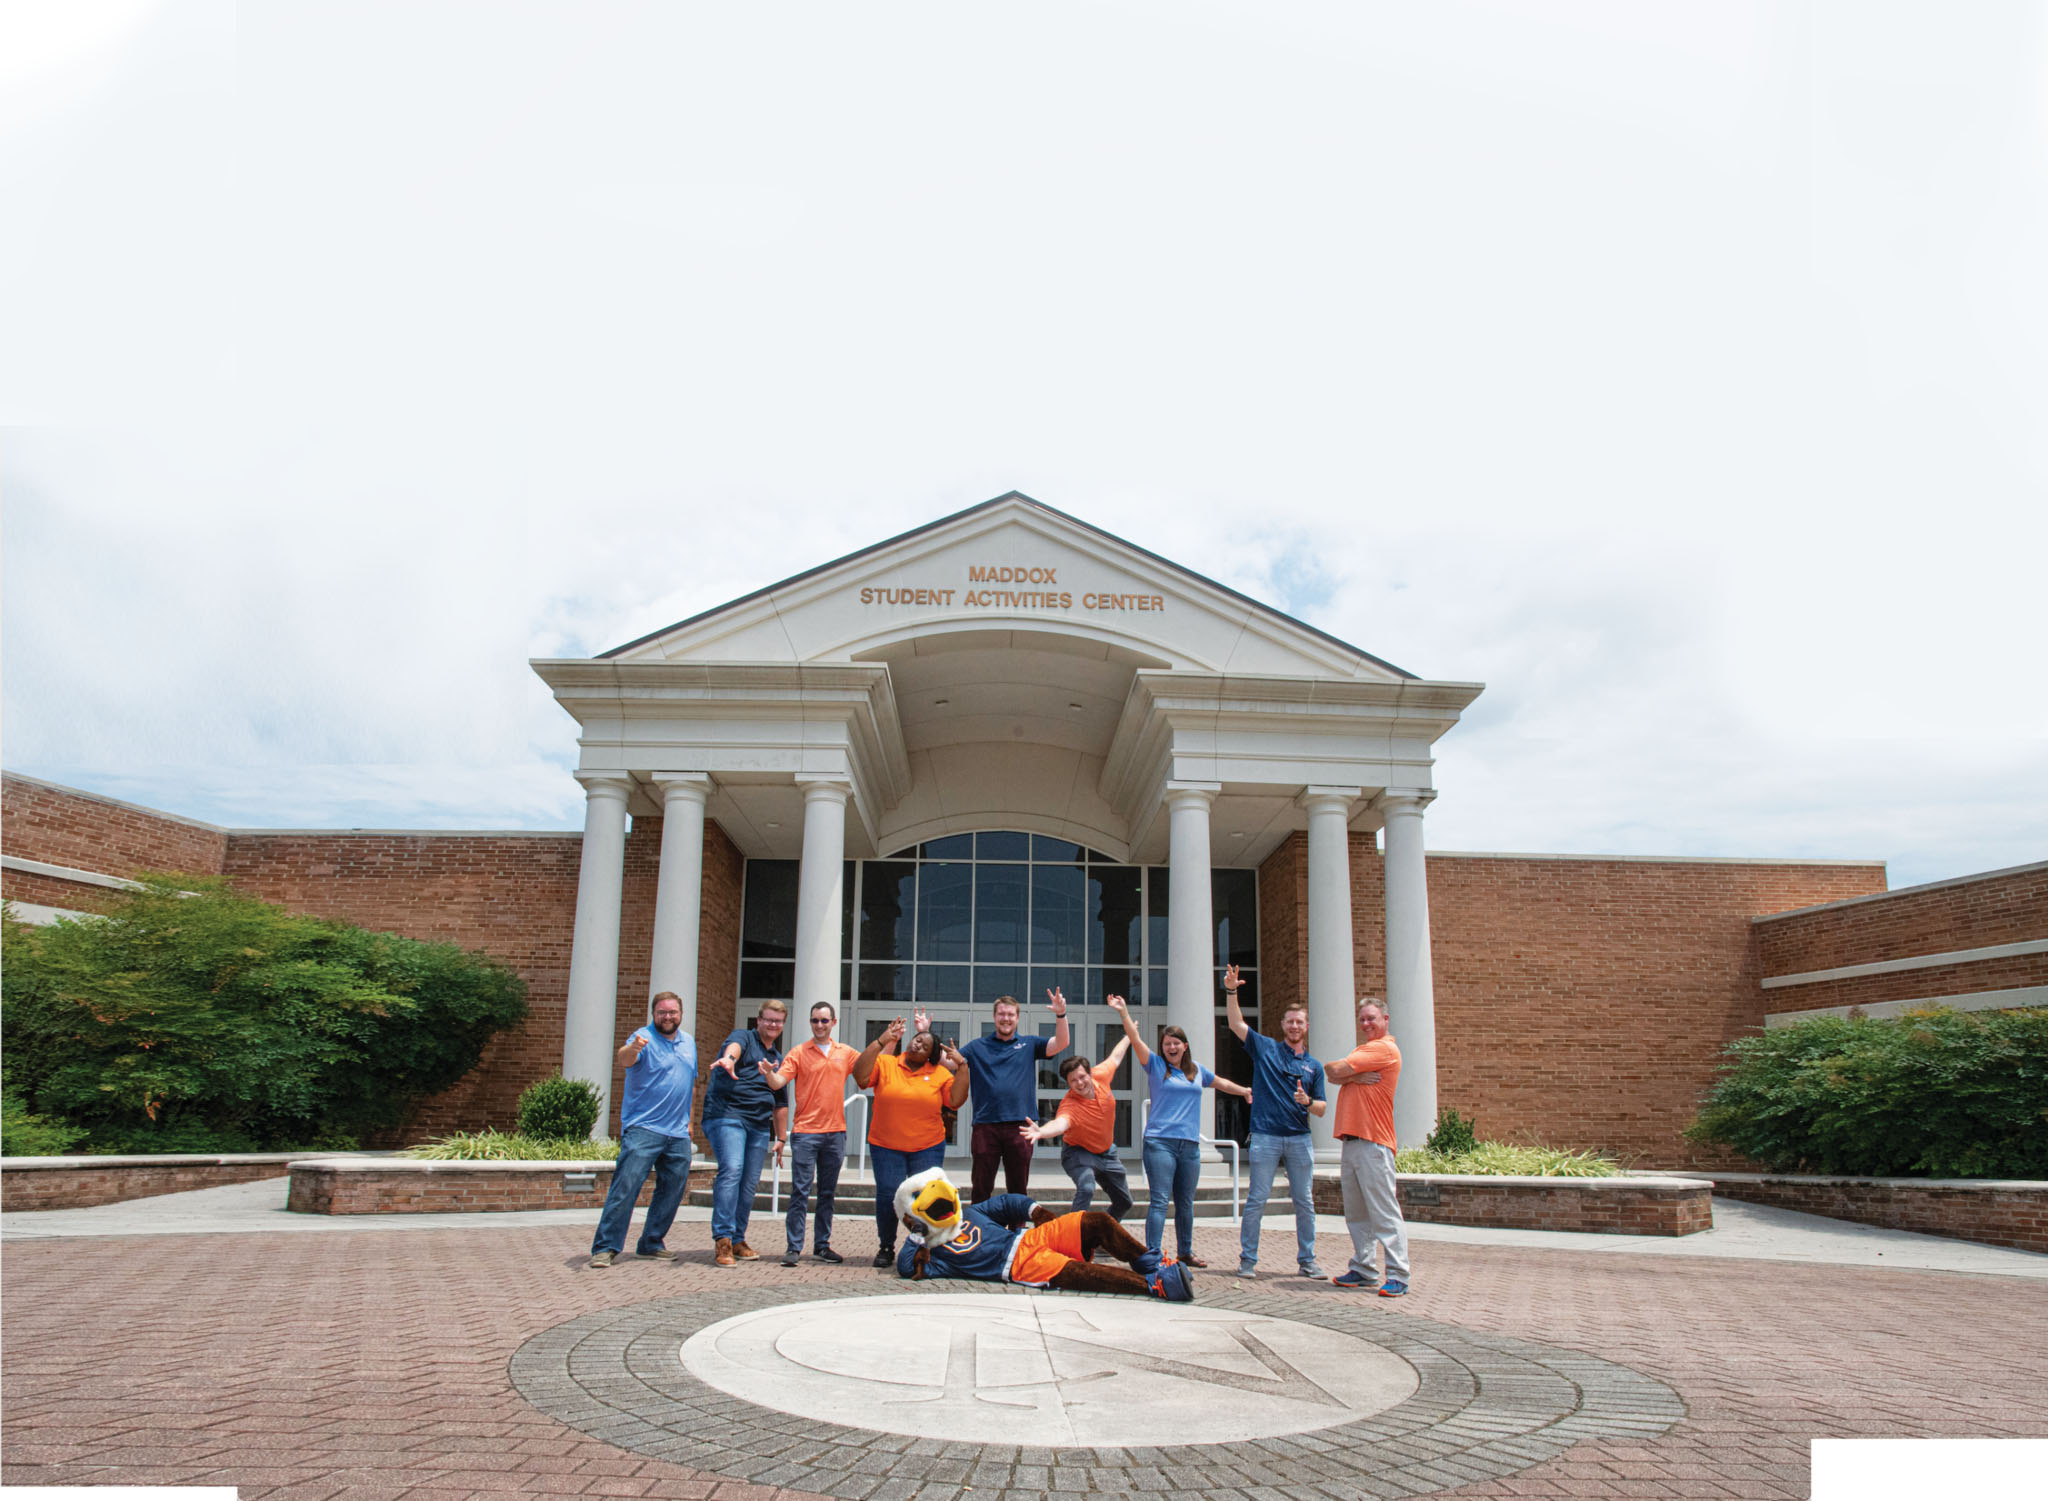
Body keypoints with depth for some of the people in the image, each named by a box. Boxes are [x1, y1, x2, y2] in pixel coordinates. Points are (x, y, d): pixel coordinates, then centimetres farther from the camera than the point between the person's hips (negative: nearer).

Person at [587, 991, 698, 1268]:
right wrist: (633, 1048, -52)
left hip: (678, 1133, 7)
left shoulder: (688, 1042, 14)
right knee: (626, 1186, -13)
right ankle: (605, 1247, -8)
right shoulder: (643, 1037, -7)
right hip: (642, 1128, -7)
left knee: (673, 1190, 10)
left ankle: (652, 1243, 23)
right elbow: (624, 1060, -30)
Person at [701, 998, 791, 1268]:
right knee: (732, 1170, -22)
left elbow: (781, 1103, 28)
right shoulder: (743, 1038, 4)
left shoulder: (778, 1059, 23)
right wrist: (730, 1058, -48)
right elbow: (735, 1046, -24)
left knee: (750, 1183, 4)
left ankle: (737, 1240, 14)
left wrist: (781, 1138, 23)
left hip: (760, 1125, 7)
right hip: (727, 1115, -7)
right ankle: (722, 1239, -22)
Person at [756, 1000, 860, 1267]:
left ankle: (822, 1245, 19)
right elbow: (778, 1082, -10)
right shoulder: (799, 1052, 0)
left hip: (835, 1132, 4)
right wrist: (769, 1073, -33)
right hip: (805, 1132, -3)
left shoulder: (845, 1053, 10)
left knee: (828, 1193, 10)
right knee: (800, 1191, -6)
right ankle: (793, 1247, -1)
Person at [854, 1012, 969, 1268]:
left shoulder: (940, 1073, 3)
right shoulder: (885, 1063, 0)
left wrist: (961, 1065, -10)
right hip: (886, 1146, -1)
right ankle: (886, 1247, 18)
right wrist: (880, 1042, -19)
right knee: (887, 1196, -1)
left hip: (928, 1147, 1)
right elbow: (860, 1077, -15)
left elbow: (956, 1101, -4)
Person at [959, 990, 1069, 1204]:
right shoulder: (978, 1046, 10)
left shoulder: (1029, 1045, 10)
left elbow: (1060, 1044, -2)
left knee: (1018, 1189, 10)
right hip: (985, 1125, 0)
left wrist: (1060, 1015, -19)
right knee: (981, 1188, 6)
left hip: (1019, 1125, 0)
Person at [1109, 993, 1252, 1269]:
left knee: (1185, 1203, 14)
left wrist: (1246, 1091, 41)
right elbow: (1135, 1039, -10)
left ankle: (1186, 1252, 28)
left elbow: (1221, 1083, 35)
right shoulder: (1156, 1065, 3)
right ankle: (1152, 1255, -10)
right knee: (1159, 1201, -10)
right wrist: (1124, 1012, -21)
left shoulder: (1197, 1070, 16)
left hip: (1190, 1145, 5)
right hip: (1160, 1143, -5)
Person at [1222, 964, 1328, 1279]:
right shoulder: (1265, 1048, 6)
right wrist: (1231, 991, -15)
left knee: (1304, 1201, 6)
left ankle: (1307, 1260, 17)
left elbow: (1322, 1108, 14)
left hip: (1299, 1138, 3)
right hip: (1265, 1137, -3)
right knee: (1256, 1200, -2)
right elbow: (1236, 1023, -2)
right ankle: (1247, 1259, 6)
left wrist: (1307, 1102, -9)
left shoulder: (1313, 1066, 13)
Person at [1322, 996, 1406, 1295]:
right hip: (1349, 1140, 9)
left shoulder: (1384, 1049, -8)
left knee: (1384, 1212, -8)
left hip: (1372, 1143, -9)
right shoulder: (1361, 1050, 23)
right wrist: (1354, 1077, -9)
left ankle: (1398, 1276, -5)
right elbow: (1333, 1076, 8)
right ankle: (1363, 1270, 17)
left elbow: (1334, 1069, -13)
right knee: (1356, 1213, 11)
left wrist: (1342, 1070, 9)